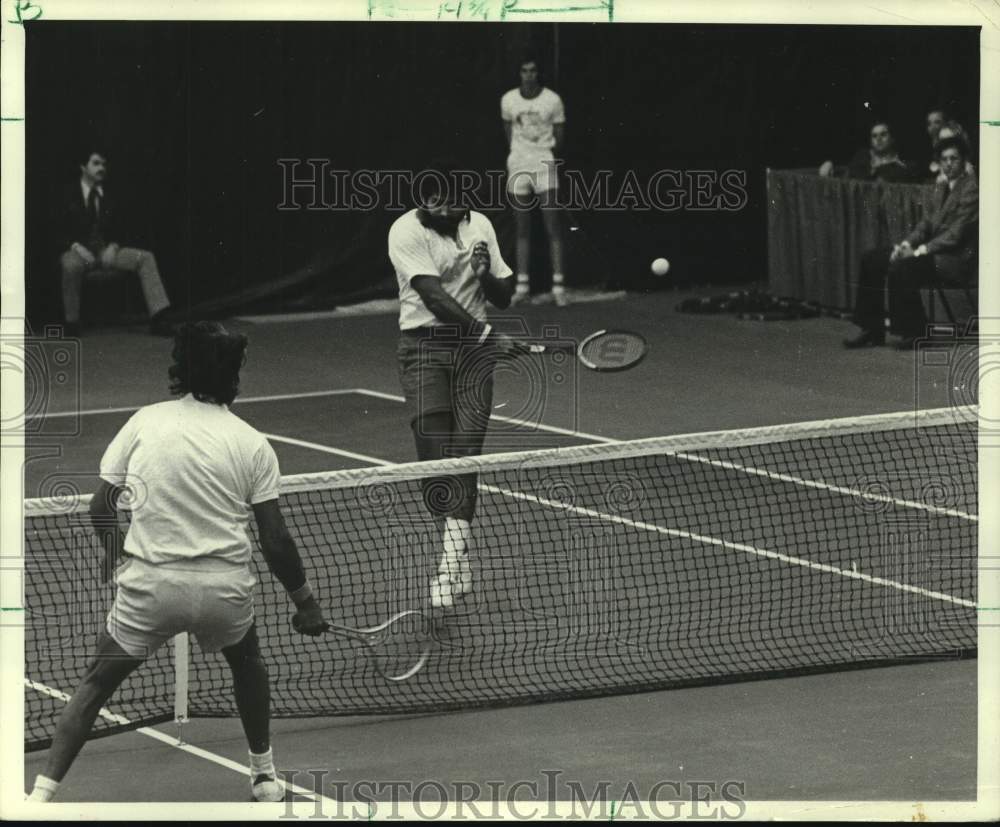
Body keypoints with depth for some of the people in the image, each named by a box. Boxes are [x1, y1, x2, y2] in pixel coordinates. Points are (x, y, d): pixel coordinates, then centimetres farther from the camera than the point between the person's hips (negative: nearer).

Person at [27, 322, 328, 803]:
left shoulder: (144, 422, 1)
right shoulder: (252, 444, 1)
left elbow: (100, 507, 4)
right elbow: (275, 540, 0)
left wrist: (113, 550, 24)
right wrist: (305, 601, 12)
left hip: (150, 583, -1)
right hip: (225, 586, 1)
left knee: (97, 682, 12)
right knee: (247, 664, 31)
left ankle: (41, 795, 0)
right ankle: (264, 776, 38)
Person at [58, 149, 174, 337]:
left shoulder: (108, 199, 16)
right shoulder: (69, 198, 4)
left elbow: (116, 230, 18)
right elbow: (59, 233, 0)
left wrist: (112, 247, -6)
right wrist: (77, 247, -19)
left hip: (106, 251, 4)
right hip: (78, 252, -4)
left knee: (145, 257, -19)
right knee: (72, 265, -42)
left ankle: (158, 320, -28)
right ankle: (71, 324, -27)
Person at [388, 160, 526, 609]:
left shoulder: (479, 226, 8)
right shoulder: (406, 231, -8)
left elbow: (503, 298, 13)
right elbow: (433, 295, -20)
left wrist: (486, 271, -9)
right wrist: (487, 333, -28)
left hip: (473, 351, 3)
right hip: (424, 346, -3)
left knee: (465, 456, -8)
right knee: (434, 455, -10)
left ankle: (451, 564, -10)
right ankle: (457, 552, 9)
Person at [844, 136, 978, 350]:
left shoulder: (970, 189, -12)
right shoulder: (942, 189, 17)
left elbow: (956, 234, -18)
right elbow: (930, 221, 15)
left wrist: (920, 251, -20)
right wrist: (908, 243, -4)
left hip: (956, 258, -10)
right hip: (935, 251, 10)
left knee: (900, 268, -31)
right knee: (871, 260, 0)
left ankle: (914, 332, -15)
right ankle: (872, 330, 0)